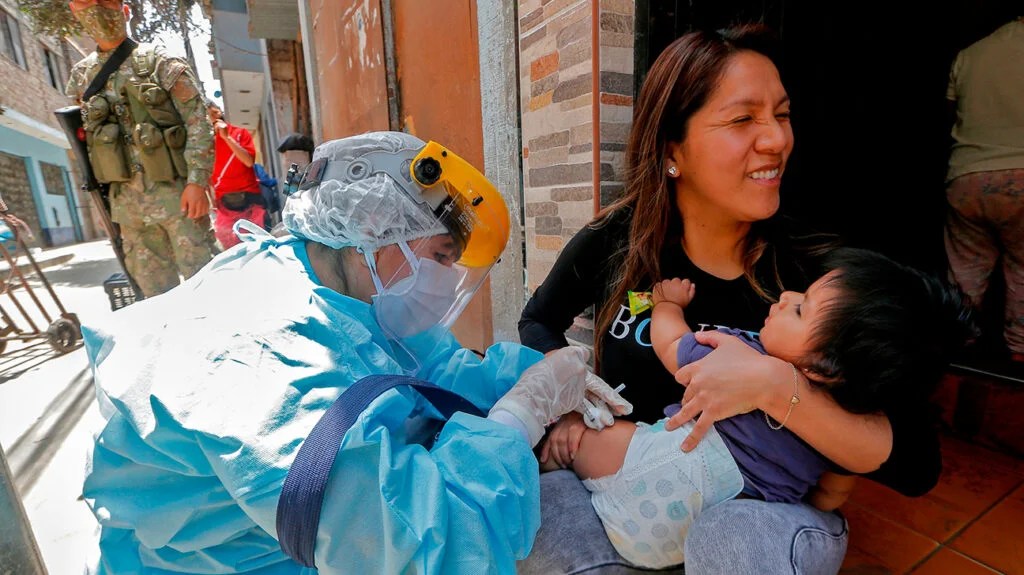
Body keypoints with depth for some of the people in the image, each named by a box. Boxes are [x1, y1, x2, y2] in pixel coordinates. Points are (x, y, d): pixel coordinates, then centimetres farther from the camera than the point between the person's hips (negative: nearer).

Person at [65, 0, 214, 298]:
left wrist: (197, 182, -16)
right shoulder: (80, 78, 14)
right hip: (127, 201, 5)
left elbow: (198, 122, -7)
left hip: (175, 193, -5)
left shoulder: (161, 63, 1)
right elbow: (80, 141, 17)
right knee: (154, 289, 10)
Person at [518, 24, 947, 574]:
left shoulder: (819, 270, -16)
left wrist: (774, 385, -33)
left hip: (762, 505, -1)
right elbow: (540, 321, 6)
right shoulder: (615, 239, -12)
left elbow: (916, 464, -17)